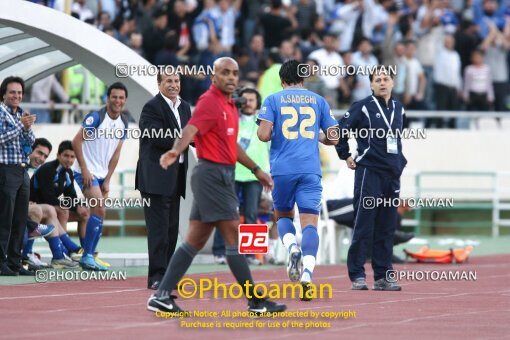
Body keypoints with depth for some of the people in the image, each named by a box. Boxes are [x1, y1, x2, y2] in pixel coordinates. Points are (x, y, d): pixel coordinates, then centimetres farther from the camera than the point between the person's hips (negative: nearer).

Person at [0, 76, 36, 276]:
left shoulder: (22, 115, 17)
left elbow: (32, 143, 14)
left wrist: (28, 128, -4)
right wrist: (21, 125, -15)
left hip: (22, 171, 8)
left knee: (20, 220, 8)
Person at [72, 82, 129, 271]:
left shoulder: (123, 122, 6)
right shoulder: (96, 117, -14)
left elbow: (116, 153, 10)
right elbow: (76, 142, -15)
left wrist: (107, 180, 5)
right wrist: (84, 169, -18)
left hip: (102, 175, 7)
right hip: (87, 172, -7)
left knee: (99, 214, 9)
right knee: (99, 210, -18)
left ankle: (89, 257, 18)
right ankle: (87, 256, -14)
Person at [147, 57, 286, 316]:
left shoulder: (229, 105, 16)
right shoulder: (210, 101, -12)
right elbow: (191, 130, -28)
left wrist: (256, 170, 33)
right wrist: (176, 151, -47)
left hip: (222, 176, 10)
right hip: (212, 174, -10)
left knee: (196, 241, 9)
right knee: (234, 236, -6)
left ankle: (162, 296, 9)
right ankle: (256, 302, -2)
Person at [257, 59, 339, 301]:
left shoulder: (273, 100, 5)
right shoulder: (318, 100, 11)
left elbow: (264, 135, -6)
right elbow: (333, 138, 10)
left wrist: (260, 131, 16)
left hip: (282, 169, 0)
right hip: (310, 170, 1)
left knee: (283, 215, 20)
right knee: (310, 224, -3)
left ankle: (292, 247, -11)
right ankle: (307, 274, -23)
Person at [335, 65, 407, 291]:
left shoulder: (399, 109, 13)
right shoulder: (363, 107, -6)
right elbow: (339, 130, -5)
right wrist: (346, 156, -2)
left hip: (392, 175, 6)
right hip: (368, 172, -6)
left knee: (386, 228, 7)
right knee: (364, 226, -5)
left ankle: (382, 276, 11)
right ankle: (357, 275, -1)